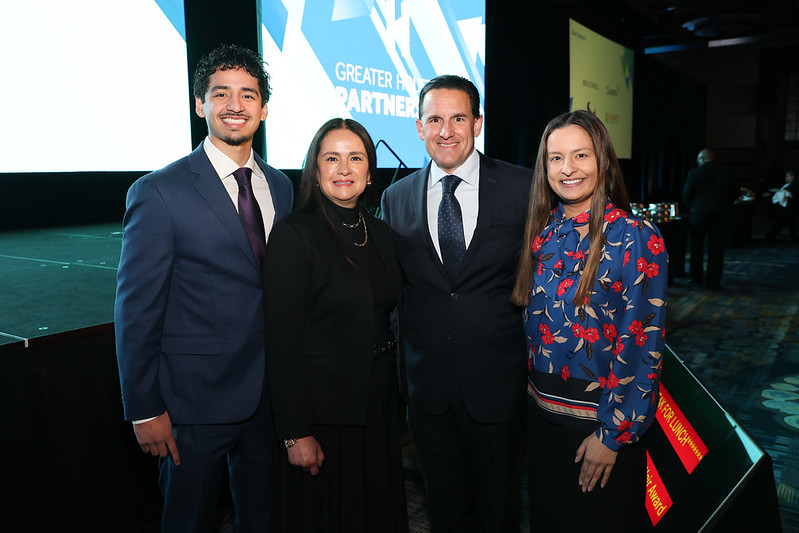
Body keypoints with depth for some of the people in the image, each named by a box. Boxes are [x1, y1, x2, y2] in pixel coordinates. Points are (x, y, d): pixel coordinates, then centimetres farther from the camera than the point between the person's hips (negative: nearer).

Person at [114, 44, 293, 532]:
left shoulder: (281, 186, 5)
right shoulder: (159, 193, -12)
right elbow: (137, 310, -10)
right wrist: (145, 409, -9)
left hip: (272, 393, 5)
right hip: (198, 396, -5)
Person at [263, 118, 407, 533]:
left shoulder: (380, 233, 5)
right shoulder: (293, 235, -14)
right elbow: (282, 342, -16)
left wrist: (392, 396, 8)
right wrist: (296, 433, -17)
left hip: (378, 405, 6)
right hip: (321, 408, -6)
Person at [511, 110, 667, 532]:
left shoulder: (635, 238, -16)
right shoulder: (543, 231, 1)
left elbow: (643, 346, -17)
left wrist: (613, 433, -15)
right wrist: (535, 390, 5)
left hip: (600, 415, -5)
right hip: (541, 408, 5)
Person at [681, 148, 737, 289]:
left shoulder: (695, 173, -3)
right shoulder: (725, 173, 5)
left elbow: (686, 195, -3)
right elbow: (734, 194, 9)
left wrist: (691, 208, 13)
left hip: (699, 213, -2)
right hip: (720, 213, 2)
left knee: (697, 246, 12)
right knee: (716, 248, 5)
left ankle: (697, 277, 16)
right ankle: (713, 280, 4)